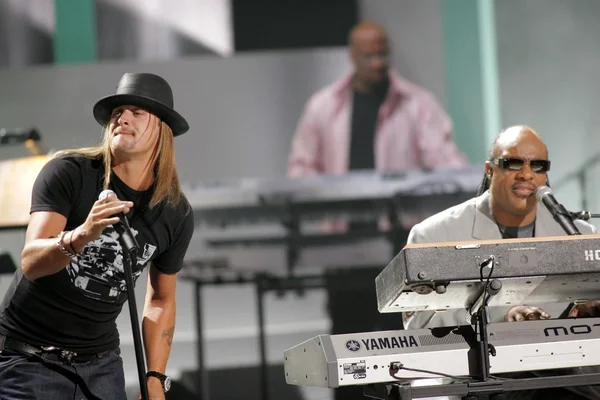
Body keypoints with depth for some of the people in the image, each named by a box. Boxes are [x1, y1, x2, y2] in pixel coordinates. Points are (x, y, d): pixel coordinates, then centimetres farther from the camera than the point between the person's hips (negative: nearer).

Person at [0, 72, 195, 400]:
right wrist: (80, 235, -43)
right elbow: (31, 263, -24)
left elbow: (161, 300, 11)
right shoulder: (69, 172, -13)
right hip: (29, 356, -4)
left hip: (101, 360, 4)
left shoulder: (177, 214, -1)